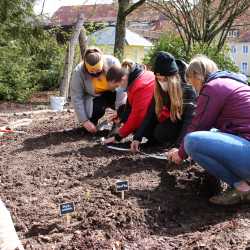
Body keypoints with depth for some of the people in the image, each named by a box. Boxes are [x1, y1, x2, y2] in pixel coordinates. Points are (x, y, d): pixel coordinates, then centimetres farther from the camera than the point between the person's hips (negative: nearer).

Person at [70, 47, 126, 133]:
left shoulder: (112, 62, -26)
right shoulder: (79, 72, -25)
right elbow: (76, 98, -23)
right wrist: (84, 121, -27)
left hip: (113, 94, 1)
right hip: (93, 98, 0)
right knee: (96, 108, -32)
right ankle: (92, 121, 2)